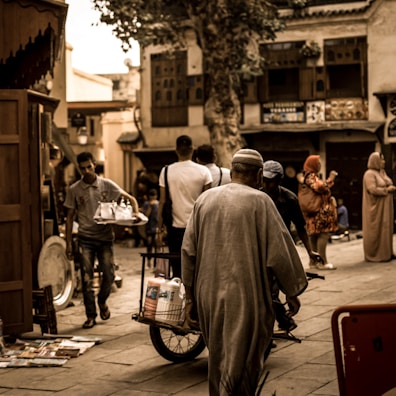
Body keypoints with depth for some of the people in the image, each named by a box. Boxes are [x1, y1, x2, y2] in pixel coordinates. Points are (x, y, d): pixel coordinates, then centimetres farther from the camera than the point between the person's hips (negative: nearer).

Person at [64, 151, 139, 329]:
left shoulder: (107, 185, 1)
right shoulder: (74, 189, 2)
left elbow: (130, 198, 5)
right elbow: (70, 217, 7)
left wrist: (135, 213, -17)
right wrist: (68, 243, 3)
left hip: (105, 236, 0)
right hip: (85, 238, 0)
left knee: (109, 274, -2)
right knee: (87, 278, -3)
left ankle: (102, 301, 29)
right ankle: (91, 316, 8)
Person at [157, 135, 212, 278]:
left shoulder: (166, 171, -2)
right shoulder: (203, 171, -3)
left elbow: (162, 202, -1)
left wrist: (160, 228, 6)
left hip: (176, 227, 0)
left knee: (177, 269, 6)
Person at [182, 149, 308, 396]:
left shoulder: (205, 199, 6)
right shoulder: (260, 202, -8)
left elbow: (188, 251, 6)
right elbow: (280, 251, -9)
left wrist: (191, 297, 13)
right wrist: (292, 292, 3)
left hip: (208, 295, 5)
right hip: (244, 297, -5)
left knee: (219, 358, 19)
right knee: (242, 362, 3)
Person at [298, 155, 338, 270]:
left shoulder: (307, 177, 20)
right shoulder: (311, 177, -12)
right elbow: (320, 187, -26)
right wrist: (330, 179, -14)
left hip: (314, 212, 11)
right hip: (320, 211, -11)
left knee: (314, 235, 12)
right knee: (323, 234, -11)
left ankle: (313, 261, 16)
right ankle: (322, 262, -13)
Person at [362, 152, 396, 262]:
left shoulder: (382, 172, 13)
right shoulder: (369, 174, -14)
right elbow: (373, 189, -23)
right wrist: (387, 189, -14)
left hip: (385, 207, 9)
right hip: (375, 207, -9)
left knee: (386, 229, 9)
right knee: (375, 231, -4)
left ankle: (386, 253, 16)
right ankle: (374, 255, 2)